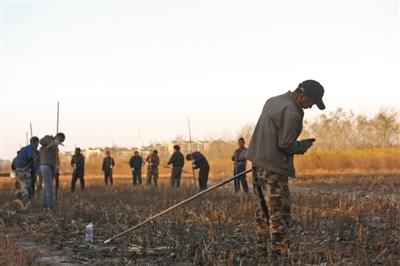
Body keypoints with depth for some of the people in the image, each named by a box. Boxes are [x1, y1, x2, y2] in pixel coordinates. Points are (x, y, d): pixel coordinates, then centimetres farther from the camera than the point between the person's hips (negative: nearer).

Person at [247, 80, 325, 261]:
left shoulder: (274, 100, 13)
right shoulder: (291, 112, -18)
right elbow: (286, 144, -19)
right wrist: (304, 145, -2)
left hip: (258, 162, 10)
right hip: (274, 168, -10)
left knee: (267, 210, 18)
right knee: (280, 214, -5)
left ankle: (264, 246, 25)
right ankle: (279, 257, -4)